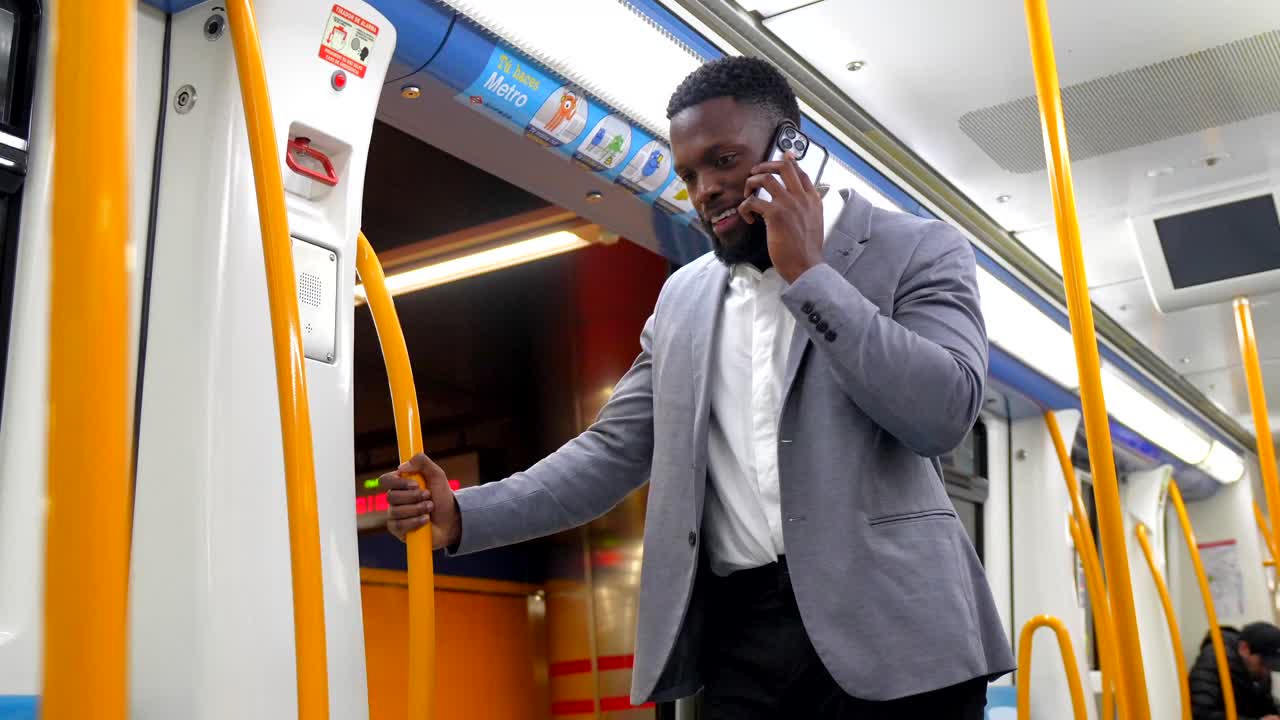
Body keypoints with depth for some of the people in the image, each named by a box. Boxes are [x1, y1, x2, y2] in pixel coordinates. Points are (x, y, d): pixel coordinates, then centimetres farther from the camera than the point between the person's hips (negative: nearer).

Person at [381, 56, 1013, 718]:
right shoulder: (682, 297, 14)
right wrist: (464, 515, -2)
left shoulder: (916, 250, 2)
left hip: (886, 633, -3)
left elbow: (944, 411, -12)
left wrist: (807, 273, -12)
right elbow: (614, 450, 11)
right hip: (734, 638, 4)